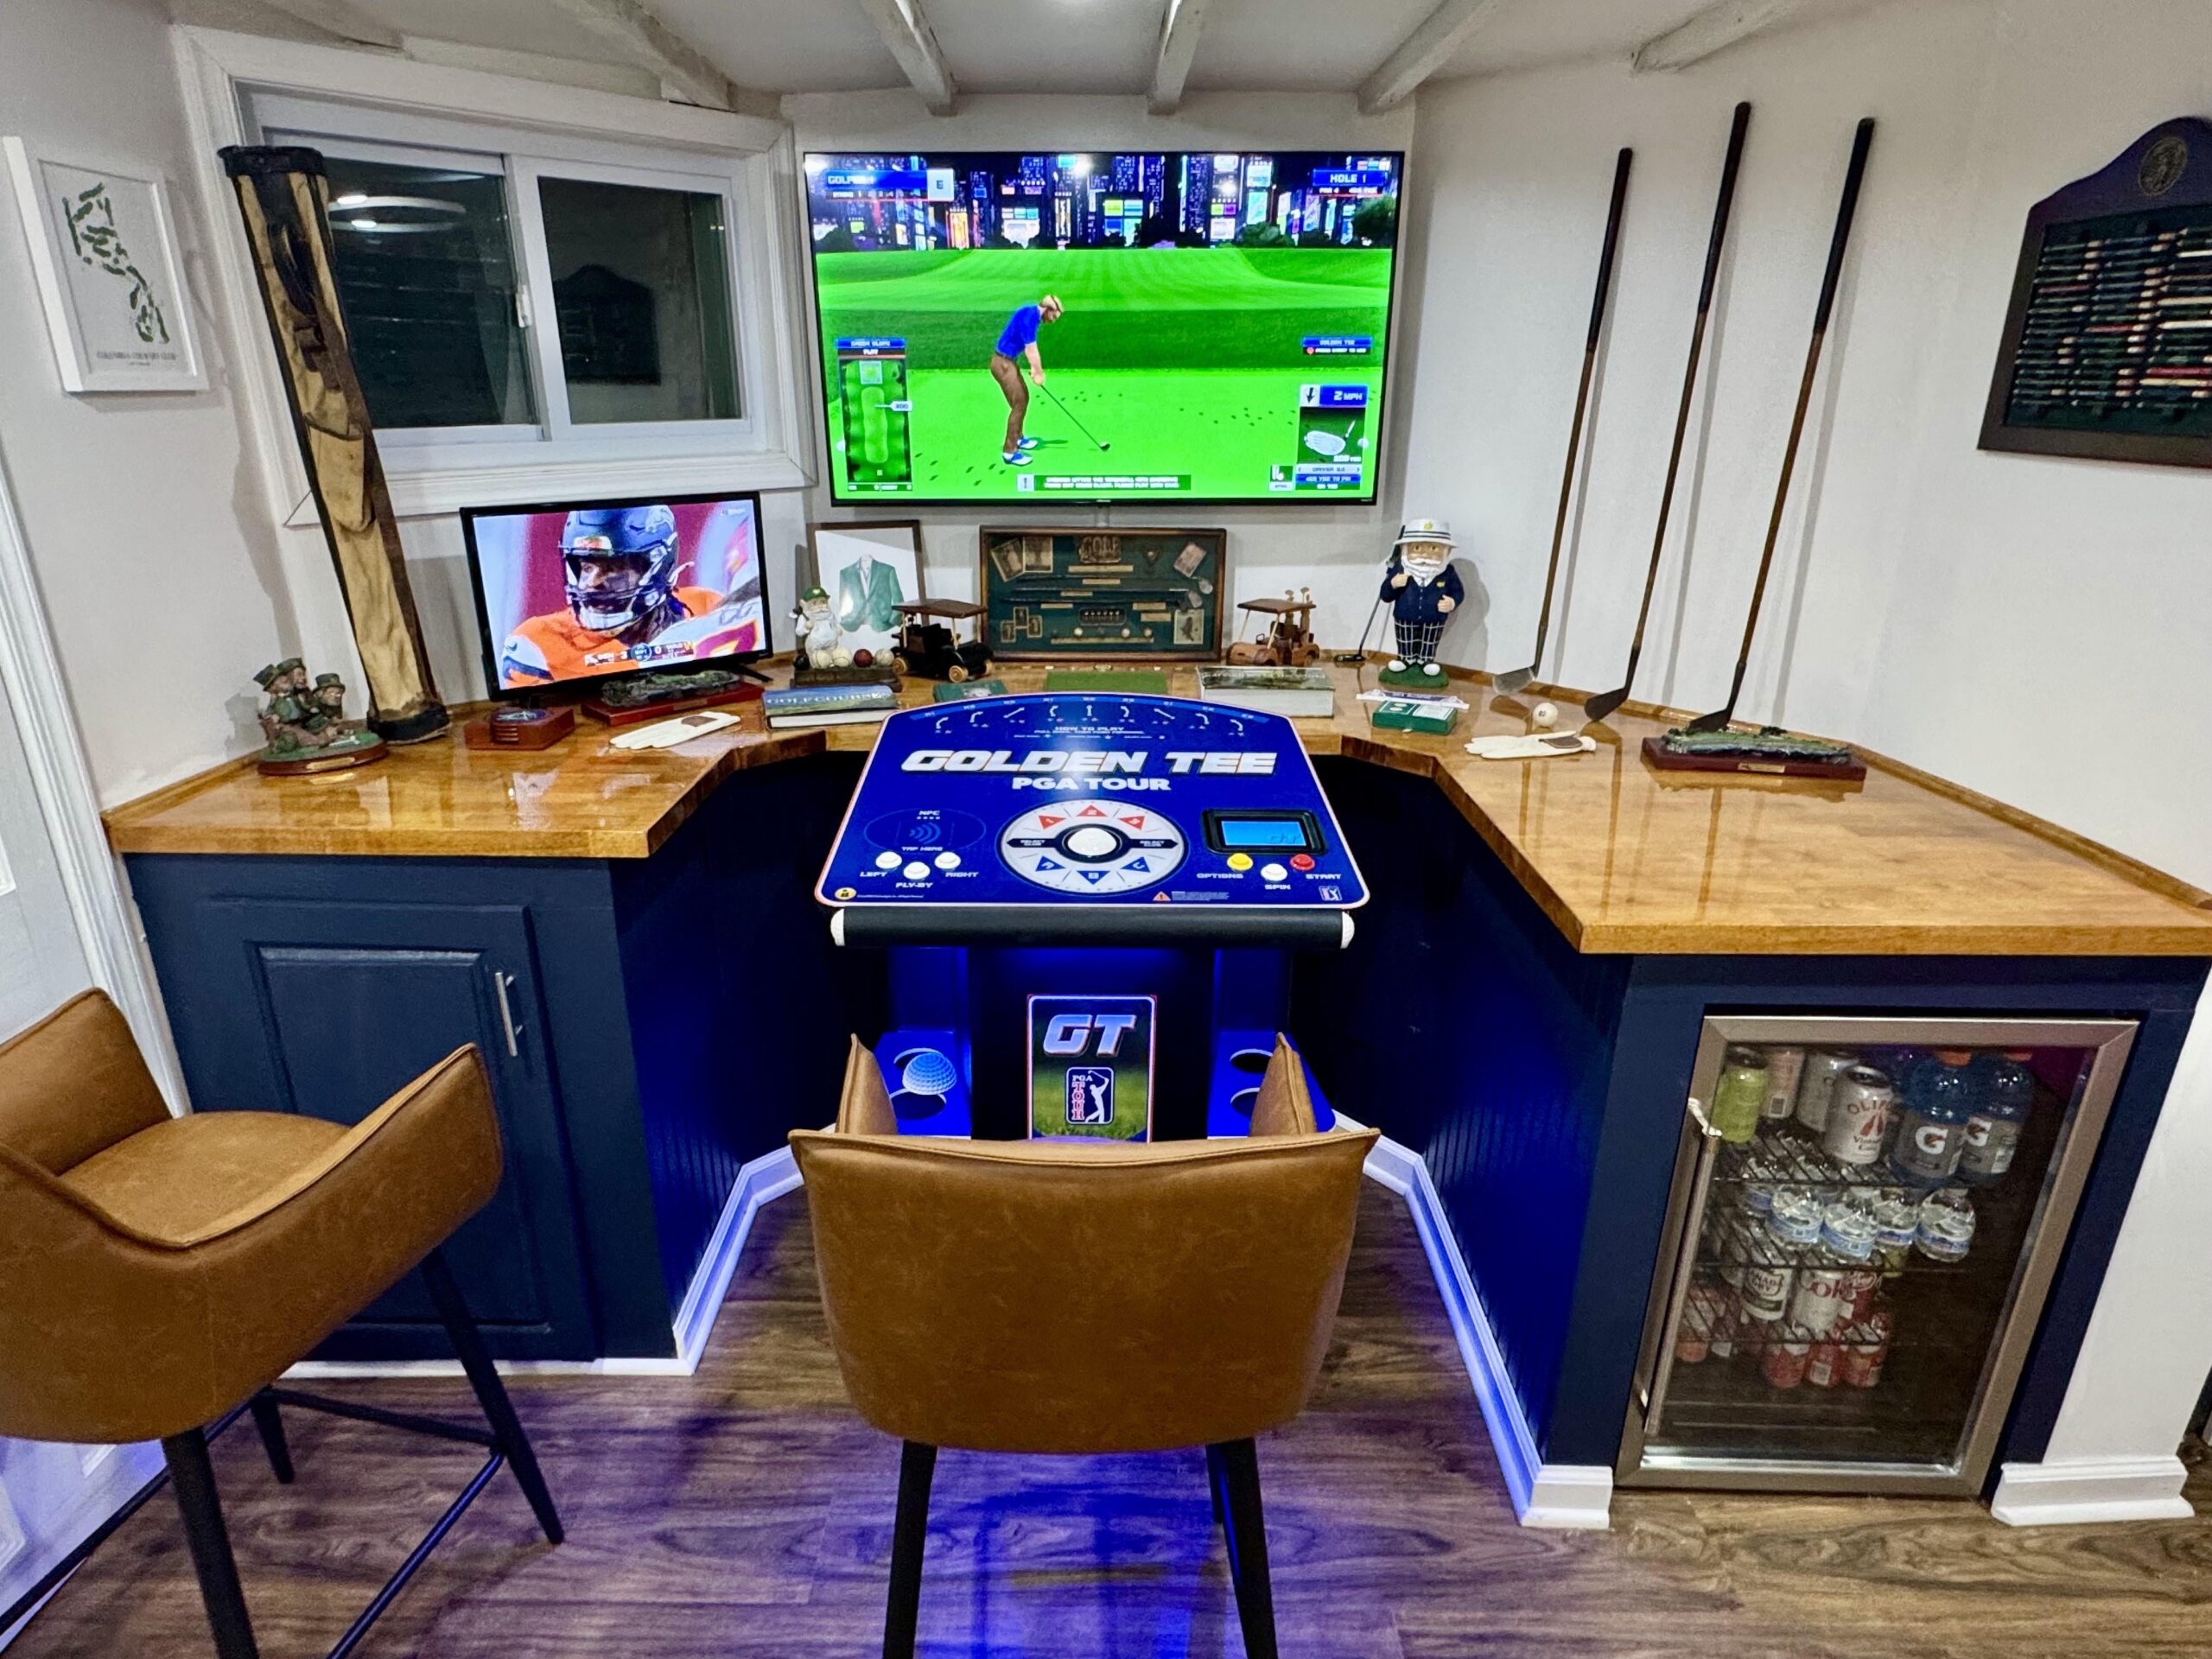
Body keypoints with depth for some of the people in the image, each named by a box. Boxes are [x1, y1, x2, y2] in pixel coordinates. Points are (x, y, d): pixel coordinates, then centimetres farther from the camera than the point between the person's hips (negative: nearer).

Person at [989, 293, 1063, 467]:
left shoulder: (1032, 314, 8)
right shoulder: (1029, 317, -23)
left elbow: (1030, 348, 15)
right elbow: (1031, 350, -20)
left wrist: (1035, 369, 10)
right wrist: (1039, 373, -9)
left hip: (1007, 361, 10)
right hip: (1003, 363, -10)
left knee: (1023, 398, 20)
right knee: (1019, 404, -8)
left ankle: (1017, 438, 35)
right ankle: (1009, 451, -4)